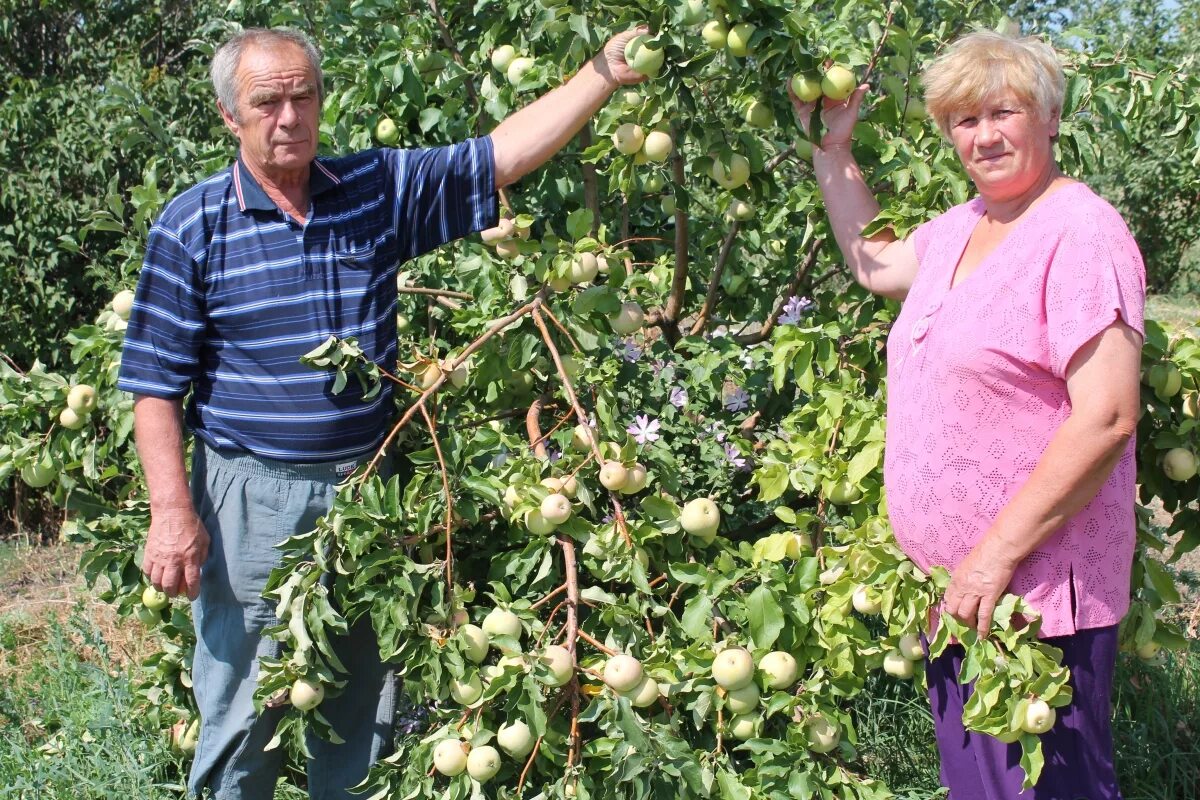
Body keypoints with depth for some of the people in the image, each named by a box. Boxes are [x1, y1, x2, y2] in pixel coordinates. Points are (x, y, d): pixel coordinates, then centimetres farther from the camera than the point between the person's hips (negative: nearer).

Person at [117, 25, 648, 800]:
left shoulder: (381, 186, 3)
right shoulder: (192, 227, -6)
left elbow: (501, 156, -1)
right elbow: (156, 385, -6)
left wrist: (604, 74, -11)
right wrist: (173, 512, -13)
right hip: (252, 500, -3)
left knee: (363, 711, 16)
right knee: (245, 715, 6)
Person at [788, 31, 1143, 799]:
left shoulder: (1080, 233, -16)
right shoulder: (962, 226, 10)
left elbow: (1107, 418, -22)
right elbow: (875, 263, 31)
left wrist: (999, 554, -22)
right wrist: (832, 151, 23)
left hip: (1037, 590, -8)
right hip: (957, 586, 9)